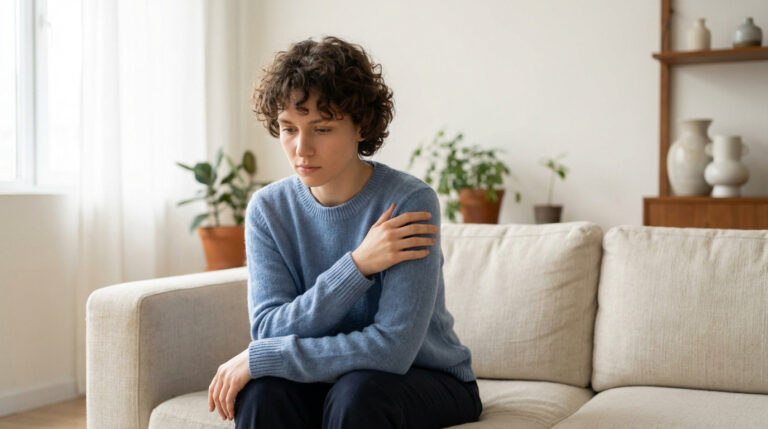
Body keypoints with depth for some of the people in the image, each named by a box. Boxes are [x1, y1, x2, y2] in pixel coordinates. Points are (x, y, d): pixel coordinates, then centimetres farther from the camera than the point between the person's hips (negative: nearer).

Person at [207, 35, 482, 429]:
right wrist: (358, 264, -28)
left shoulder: (410, 203, -21)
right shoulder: (268, 209, -6)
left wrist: (256, 359, -24)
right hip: (326, 377, 3)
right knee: (262, 391, -27)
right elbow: (269, 332, -16)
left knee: (353, 393, -33)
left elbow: (392, 348, -26)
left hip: (427, 378, -3)